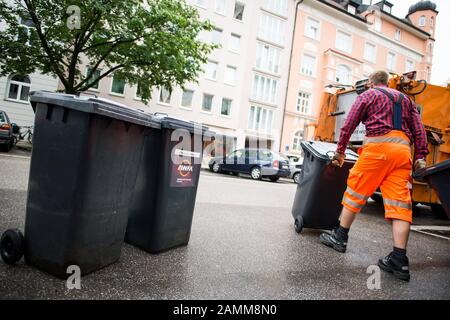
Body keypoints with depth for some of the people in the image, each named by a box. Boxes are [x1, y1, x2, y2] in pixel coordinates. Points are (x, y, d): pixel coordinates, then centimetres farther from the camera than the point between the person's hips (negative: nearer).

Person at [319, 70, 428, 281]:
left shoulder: (367, 95, 13)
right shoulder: (405, 99, 27)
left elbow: (349, 125, 5)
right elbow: (419, 129, 16)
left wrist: (340, 151, 12)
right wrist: (421, 156, 13)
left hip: (378, 145, -5)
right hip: (403, 148, 5)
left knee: (355, 190, 4)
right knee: (400, 202, -2)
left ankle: (340, 237, 11)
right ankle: (399, 260, -3)